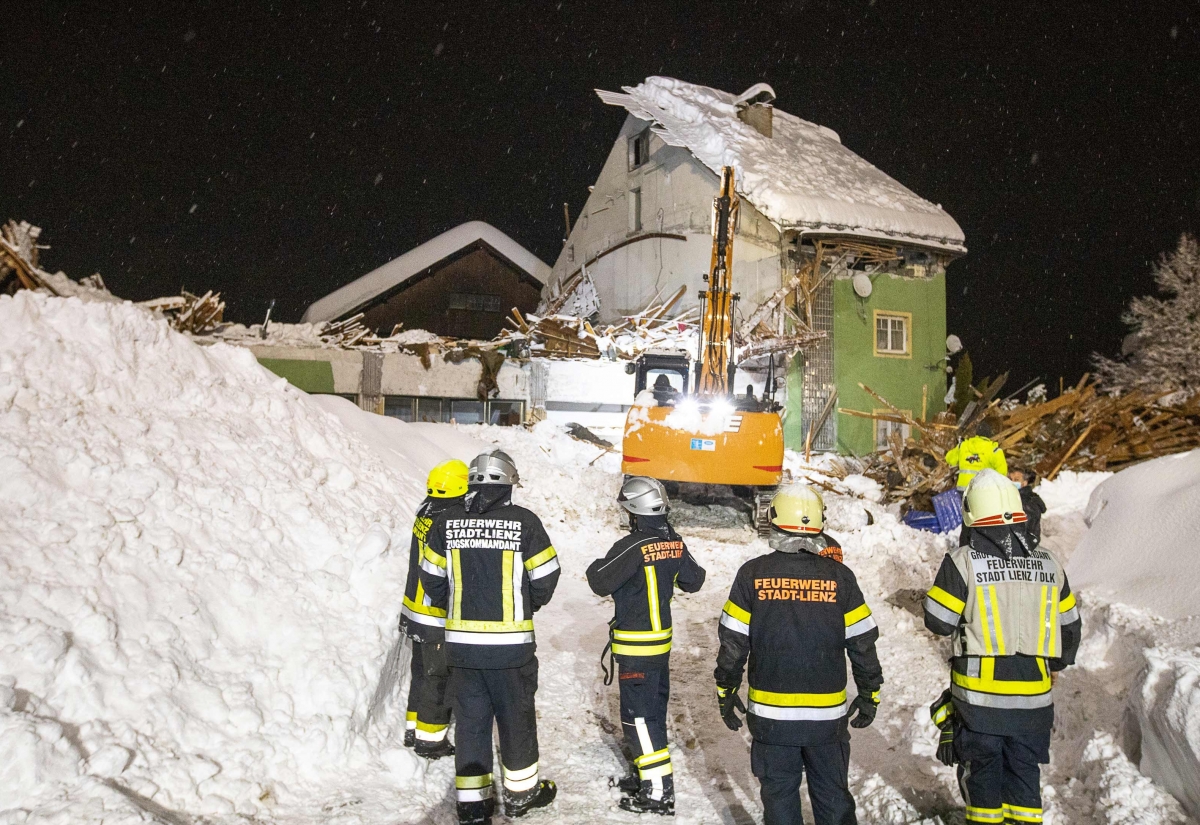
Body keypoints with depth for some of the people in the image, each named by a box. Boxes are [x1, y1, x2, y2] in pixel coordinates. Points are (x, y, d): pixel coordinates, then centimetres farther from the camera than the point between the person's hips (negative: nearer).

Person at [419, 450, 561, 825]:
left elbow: (432, 579, 4)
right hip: (512, 643, -2)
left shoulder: (446, 523, -3)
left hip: (461, 642, 2)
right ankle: (521, 792, 30)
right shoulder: (524, 522, -11)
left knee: (470, 719, 14)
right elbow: (545, 577, -4)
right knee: (516, 716, 15)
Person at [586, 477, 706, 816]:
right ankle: (650, 773, 32)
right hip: (663, 639, 8)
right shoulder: (675, 543, 1)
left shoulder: (633, 546, -22)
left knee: (638, 715, -2)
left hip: (636, 646, -8)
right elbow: (693, 581, 13)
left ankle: (659, 791, 0)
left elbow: (601, 583, -17)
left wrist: (595, 567, 5)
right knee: (654, 709, 18)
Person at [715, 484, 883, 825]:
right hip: (828, 713, 1)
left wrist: (725, 692, 9)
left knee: (779, 797, 13)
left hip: (770, 712, -1)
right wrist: (869, 695, 13)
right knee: (834, 797, 16)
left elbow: (733, 643, -5)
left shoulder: (752, 574, -8)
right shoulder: (839, 576, -6)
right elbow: (863, 643, -1)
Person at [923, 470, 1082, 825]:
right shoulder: (1049, 564, 1)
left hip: (979, 693, -3)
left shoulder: (962, 562, -14)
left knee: (983, 769, 12)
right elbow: (1069, 624, 11)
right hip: (1034, 694, 3)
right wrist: (1057, 664, 28)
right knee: (1024, 770, 17)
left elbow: (938, 621, -10)